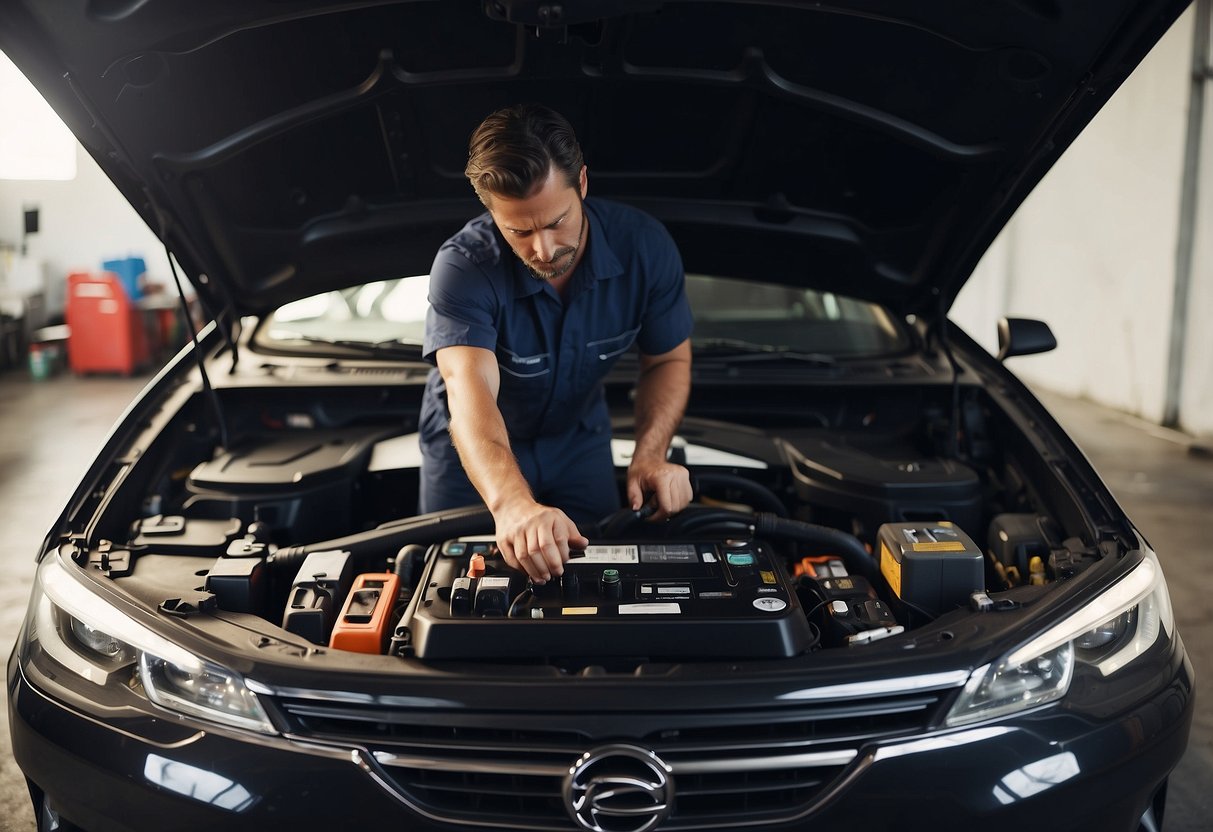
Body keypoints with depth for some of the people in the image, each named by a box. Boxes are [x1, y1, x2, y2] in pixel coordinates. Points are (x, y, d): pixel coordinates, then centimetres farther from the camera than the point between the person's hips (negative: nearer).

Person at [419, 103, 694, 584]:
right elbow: (471, 393, -50)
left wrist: (650, 455, -28)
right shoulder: (463, 268, -36)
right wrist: (513, 505, -69)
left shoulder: (645, 247, -24)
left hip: (578, 437, 3)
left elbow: (668, 359, -10)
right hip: (473, 446, -2)